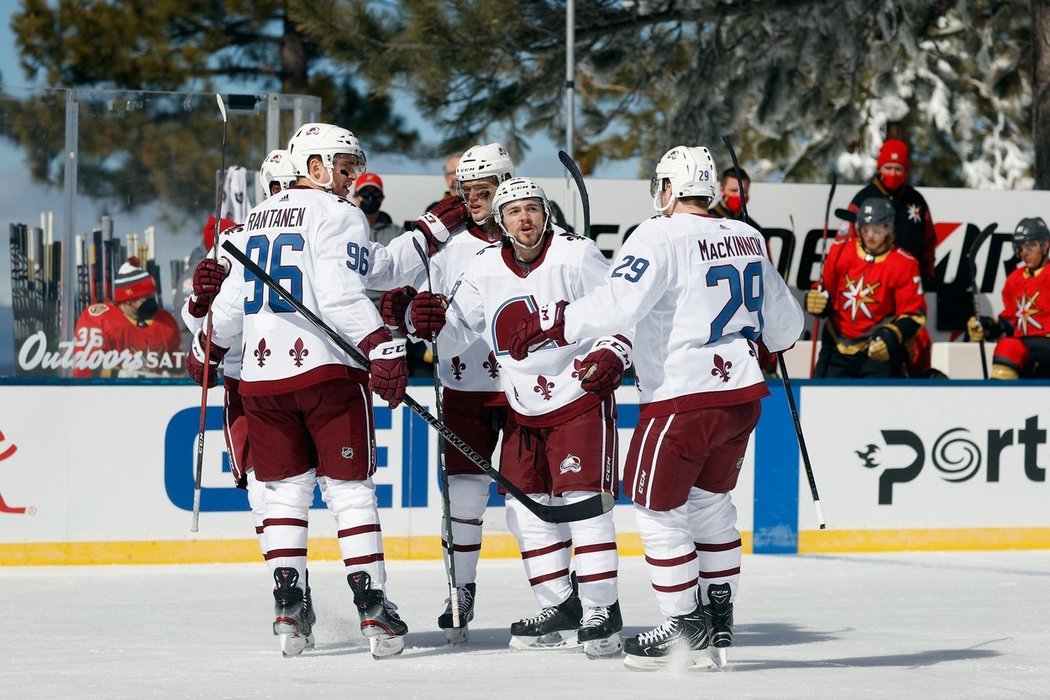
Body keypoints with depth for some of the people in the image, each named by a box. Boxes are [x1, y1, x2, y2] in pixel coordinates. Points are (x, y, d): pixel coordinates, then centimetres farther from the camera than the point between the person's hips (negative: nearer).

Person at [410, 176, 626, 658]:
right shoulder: (485, 268, 0)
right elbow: (457, 336, 3)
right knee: (526, 507, 6)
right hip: (524, 410, 6)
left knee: (582, 500, -12)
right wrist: (431, 320, -17)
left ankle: (602, 610, -8)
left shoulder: (574, 255, -13)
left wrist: (612, 354, -22)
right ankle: (560, 610, 17)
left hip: (581, 398, -6)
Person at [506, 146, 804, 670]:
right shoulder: (747, 239, 8)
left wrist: (549, 326, -18)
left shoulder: (661, 236, -13)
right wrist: (777, 338, 42)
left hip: (683, 399, -7)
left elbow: (617, 306, -25)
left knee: (658, 509, 4)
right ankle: (719, 621, 23)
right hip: (743, 395, 8)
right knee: (710, 501, 21)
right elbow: (784, 321, 19)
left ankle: (686, 628, 4)